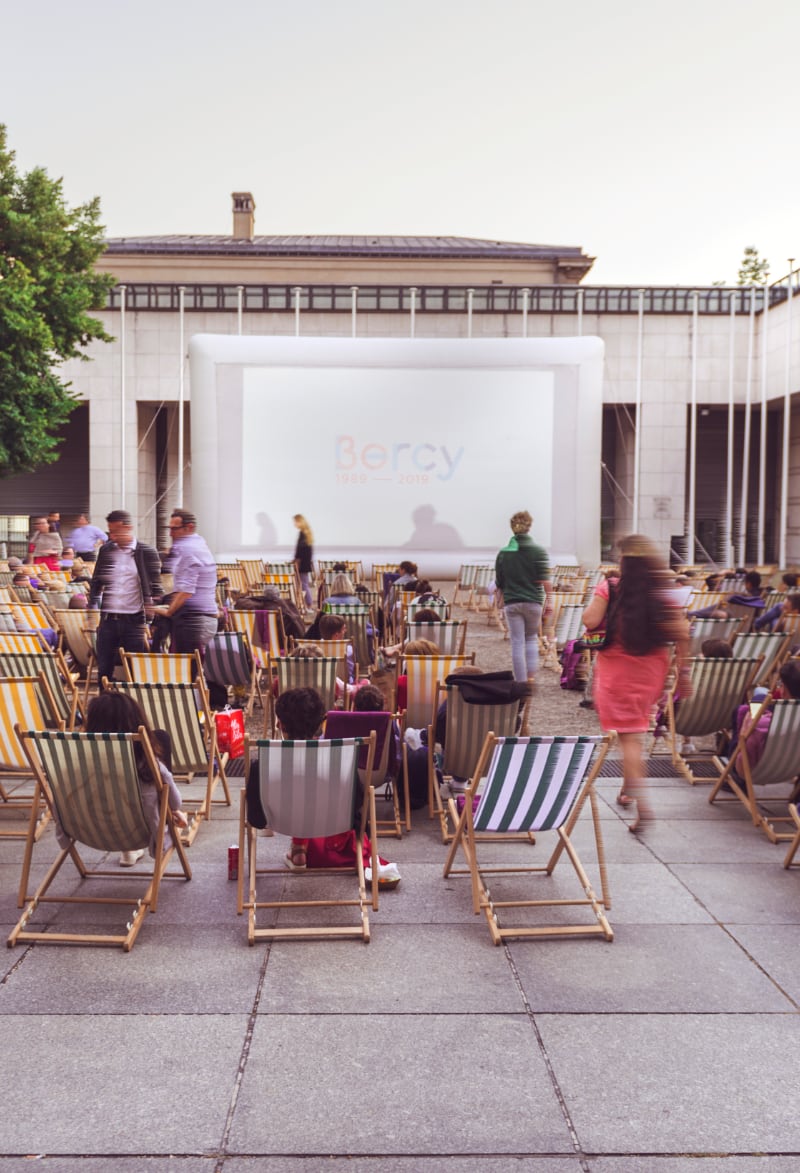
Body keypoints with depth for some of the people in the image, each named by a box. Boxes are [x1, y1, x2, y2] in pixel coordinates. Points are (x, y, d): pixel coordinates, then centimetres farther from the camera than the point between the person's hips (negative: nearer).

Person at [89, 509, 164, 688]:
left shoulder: (147, 552, -2)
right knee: (104, 670, 8)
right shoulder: (106, 550, 8)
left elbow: (155, 589, -1)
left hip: (134, 620, -3)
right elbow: (96, 583, 14)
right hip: (108, 619, 3)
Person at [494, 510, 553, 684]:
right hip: (533, 602, 0)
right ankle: (531, 676, 8)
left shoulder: (503, 553, 2)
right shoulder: (538, 551, -5)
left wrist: (502, 600, 21)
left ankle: (521, 682, 2)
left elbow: (499, 583, 7)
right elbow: (545, 580, -10)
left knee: (517, 643, 3)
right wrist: (549, 600, -4)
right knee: (531, 638, 18)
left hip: (511, 604, 1)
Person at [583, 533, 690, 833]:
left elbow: (590, 621, -18)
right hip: (652, 671, 4)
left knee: (629, 736, -3)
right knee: (636, 727, 23)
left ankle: (641, 802, -15)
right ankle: (628, 788, 33)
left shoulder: (609, 588, -10)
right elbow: (682, 633, -5)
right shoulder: (663, 592, -2)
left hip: (617, 670, -4)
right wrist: (683, 670, 2)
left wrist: (595, 600, 2)